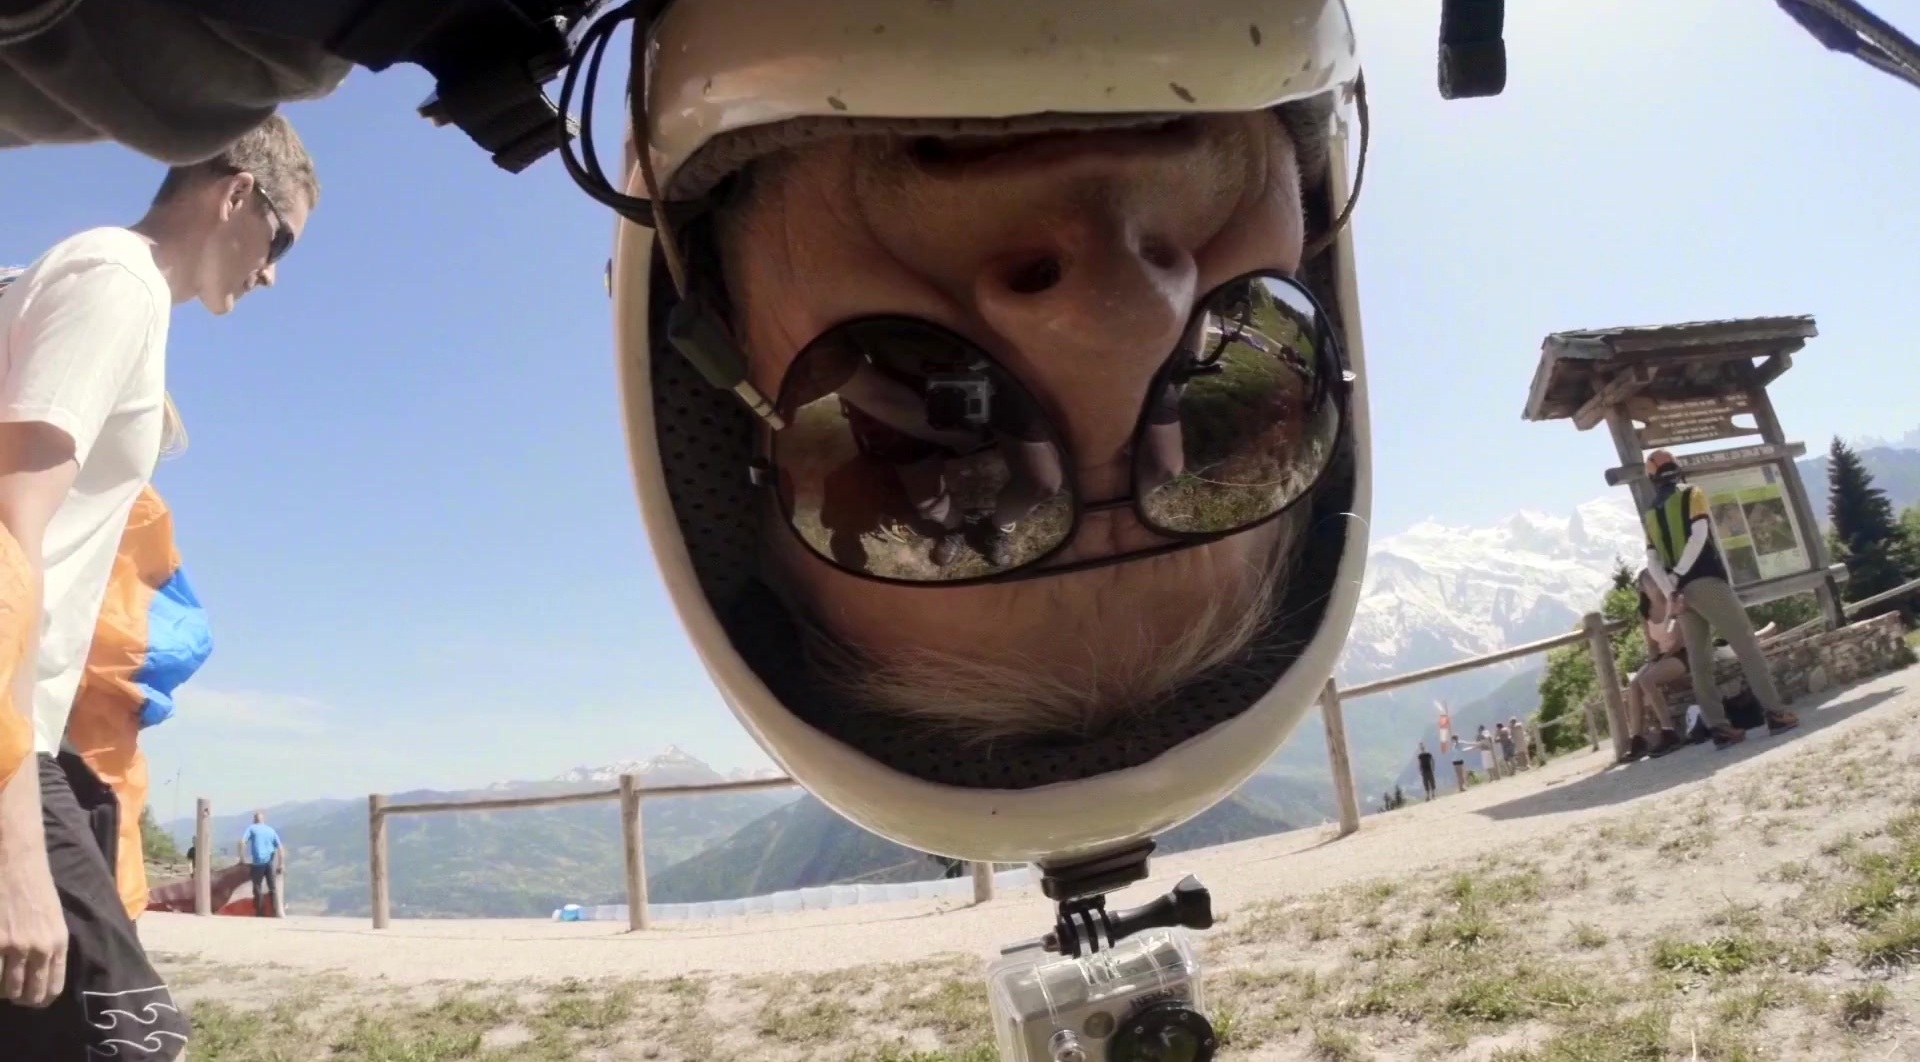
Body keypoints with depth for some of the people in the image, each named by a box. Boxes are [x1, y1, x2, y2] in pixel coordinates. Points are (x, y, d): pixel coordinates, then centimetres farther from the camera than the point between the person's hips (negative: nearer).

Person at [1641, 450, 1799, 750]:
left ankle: (1719, 728, 2)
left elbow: (1652, 561, 6)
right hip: (1706, 582, -5)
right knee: (1747, 645, -3)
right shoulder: (1692, 495, 3)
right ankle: (1776, 713, -9)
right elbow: (1699, 535, -12)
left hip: (1681, 591, 5)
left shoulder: (1649, 515, 17)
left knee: (1699, 662, 4)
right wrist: (1678, 577, -11)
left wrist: (1671, 592, -4)